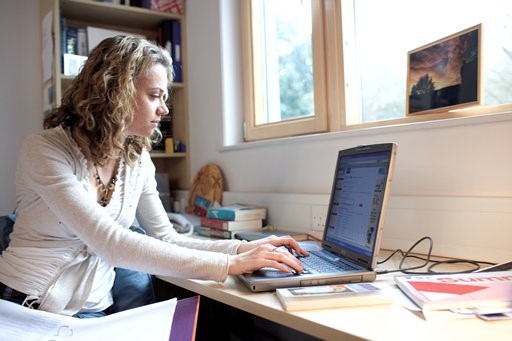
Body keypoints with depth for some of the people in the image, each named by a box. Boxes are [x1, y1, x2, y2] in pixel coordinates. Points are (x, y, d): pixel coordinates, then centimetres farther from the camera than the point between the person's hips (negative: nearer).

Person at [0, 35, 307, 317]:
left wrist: (243, 249, -10)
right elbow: (109, 242, -29)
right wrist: (228, 265, -32)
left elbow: (166, 238, 4)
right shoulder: (45, 151, -18)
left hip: (93, 312, 6)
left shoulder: (138, 161, 0)